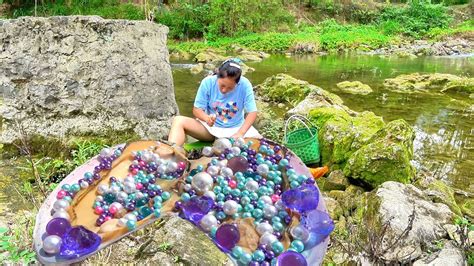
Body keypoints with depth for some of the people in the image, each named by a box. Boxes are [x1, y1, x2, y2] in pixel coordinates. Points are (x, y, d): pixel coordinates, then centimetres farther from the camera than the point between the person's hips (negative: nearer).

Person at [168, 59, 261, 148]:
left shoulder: (245, 85, -18)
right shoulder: (208, 82, -15)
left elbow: (252, 112, -16)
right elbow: (197, 109, -11)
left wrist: (240, 133, -32)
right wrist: (207, 118, -34)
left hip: (236, 128, 0)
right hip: (210, 126, 0)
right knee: (178, 121, -24)